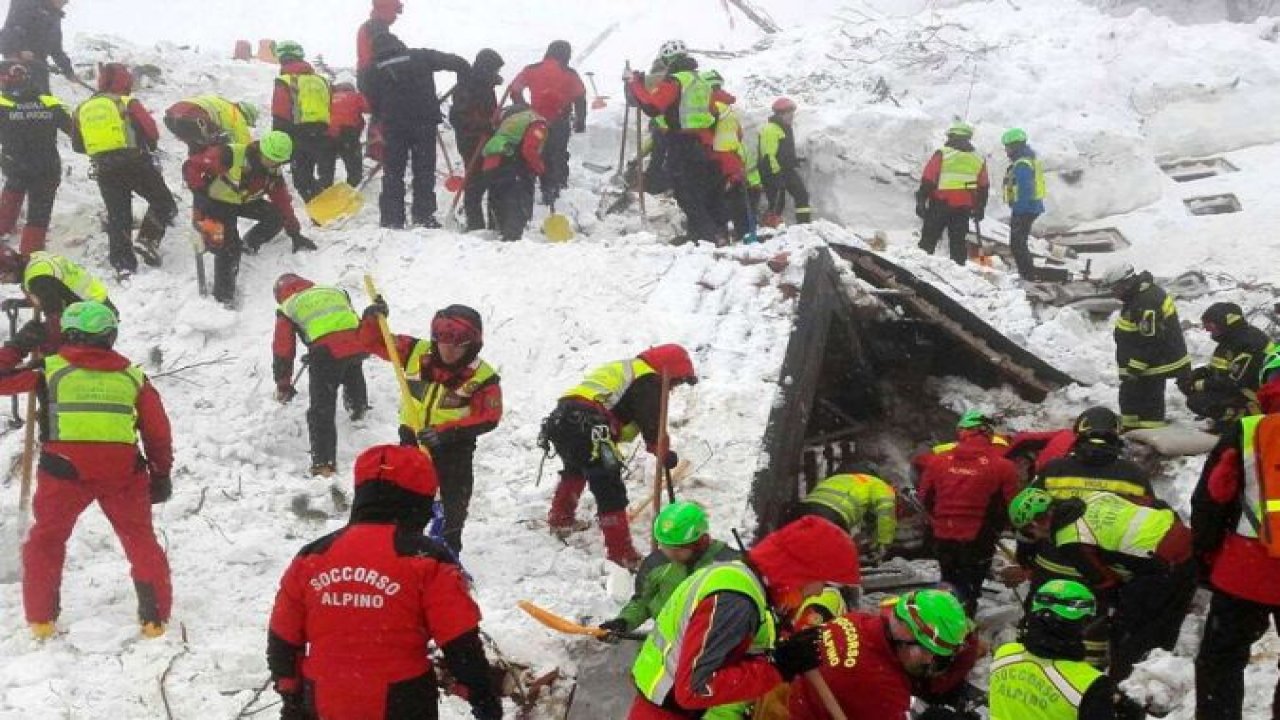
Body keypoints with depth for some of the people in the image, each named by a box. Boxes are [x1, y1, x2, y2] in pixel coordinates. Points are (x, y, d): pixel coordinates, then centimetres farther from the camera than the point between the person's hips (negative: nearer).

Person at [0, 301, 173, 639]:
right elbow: (158, 431, 12)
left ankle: (41, 619, 19)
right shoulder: (132, 375, 10)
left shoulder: (49, 369, 4)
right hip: (123, 471, 1)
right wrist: (161, 473, 20)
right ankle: (155, 617, 11)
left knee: (46, 540, 18)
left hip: (65, 470, -1)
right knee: (141, 539, 14)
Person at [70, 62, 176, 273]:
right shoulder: (128, 104, -4)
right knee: (164, 203, 8)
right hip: (135, 163, -5)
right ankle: (147, 240, -10)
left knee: (117, 216, 10)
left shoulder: (82, 110, 11)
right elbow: (152, 133, -6)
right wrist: (146, 147, 15)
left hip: (104, 170, 5)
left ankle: (122, 262, 3)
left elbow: (77, 145, 15)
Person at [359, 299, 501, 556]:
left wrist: (447, 432, -30)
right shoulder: (416, 352, -13)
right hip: (412, 438, 2)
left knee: (453, 505, 9)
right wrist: (373, 319, -28)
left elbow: (487, 417, -21)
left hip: (455, 448, -2)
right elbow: (373, 342, -6)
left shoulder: (483, 377, -19)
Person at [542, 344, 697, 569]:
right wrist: (664, 453, -3)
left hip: (558, 418, 10)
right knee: (610, 488, -8)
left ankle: (560, 519, 52)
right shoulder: (649, 380, 3)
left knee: (575, 469, 36)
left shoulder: (623, 369, 32)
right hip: (586, 426, -10)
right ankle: (621, 552, -10)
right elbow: (651, 422, -9)